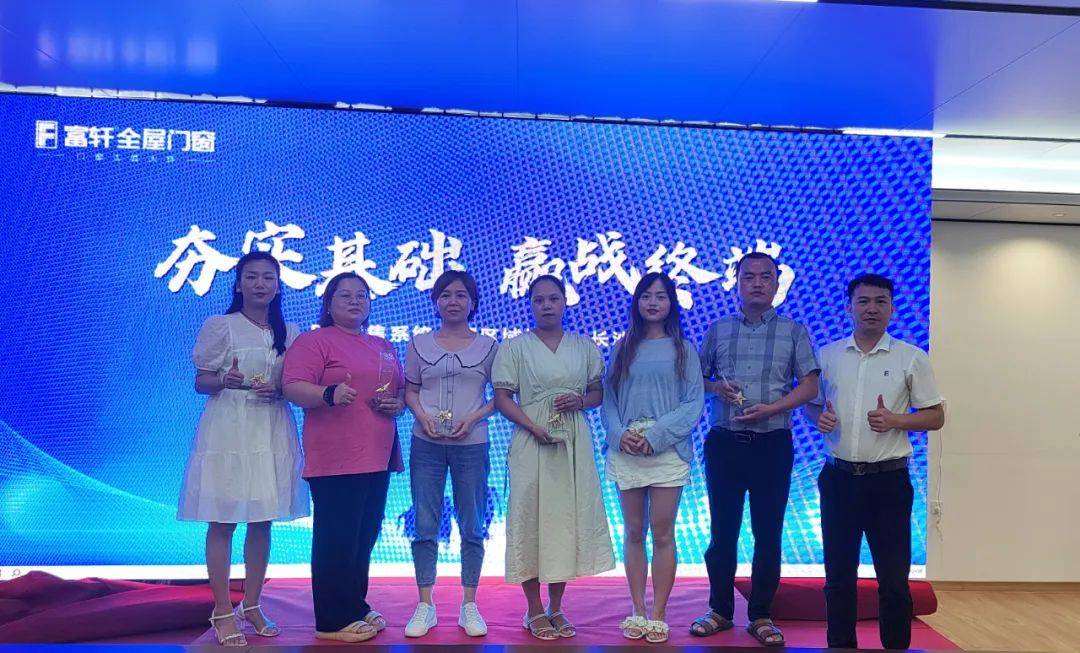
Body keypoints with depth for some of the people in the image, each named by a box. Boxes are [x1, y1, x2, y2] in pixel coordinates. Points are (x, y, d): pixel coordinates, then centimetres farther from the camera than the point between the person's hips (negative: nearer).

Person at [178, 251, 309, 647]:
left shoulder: (289, 332, 11)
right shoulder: (219, 326, 0)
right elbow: (200, 382, 0)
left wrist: (278, 388, -8)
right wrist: (225, 380, -21)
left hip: (272, 432, 4)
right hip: (228, 431, -4)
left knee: (263, 521, 8)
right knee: (223, 521, -1)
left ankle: (252, 605, 21)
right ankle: (222, 611, 10)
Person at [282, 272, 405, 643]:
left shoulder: (383, 347, 20)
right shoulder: (314, 341, -2)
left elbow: (401, 390, 26)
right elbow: (293, 387, -13)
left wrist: (399, 403, 3)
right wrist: (330, 394, -31)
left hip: (377, 458, 7)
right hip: (336, 460, -7)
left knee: (365, 537, 13)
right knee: (336, 539, -3)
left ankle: (356, 608, 26)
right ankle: (333, 622, 8)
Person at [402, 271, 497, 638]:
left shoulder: (487, 346, 3)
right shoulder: (420, 344, 6)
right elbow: (410, 390, 9)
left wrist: (473, 418, -12)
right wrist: (422, 415, -10)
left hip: (471, 445, 0)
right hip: (426, 444, 1)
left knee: (472, 528, 6)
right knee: (425, 527, 4)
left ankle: (469, 605, 18)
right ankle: (425, 605, 16)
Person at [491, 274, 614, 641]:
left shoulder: (585, 347, 10)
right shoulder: (515, 347, 2)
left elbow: (599, 393, 14)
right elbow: (502, 398, -3)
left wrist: (581, 401, -8)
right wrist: (533, 427, -16)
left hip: (575, 444, 3)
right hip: (533, 442, -2)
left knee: (569, 517, 6)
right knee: (532, 518, 1)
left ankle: (556, 608, 20)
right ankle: (535, 610, 14)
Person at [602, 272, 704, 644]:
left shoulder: (683, 350, 4)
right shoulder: (622, 348, 10)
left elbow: (694, 403, -3)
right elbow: (608, 399, 7)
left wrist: (656, 436, -13)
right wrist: (619, 433, -12)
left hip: (668, 451, -2)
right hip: (626, 452, 2)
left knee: (662, 535, 2)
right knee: (633, 533, 8)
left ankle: (658, 616, 13)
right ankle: (638, 613, 18)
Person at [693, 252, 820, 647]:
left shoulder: (794, 332, 3)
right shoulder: (718, 329, 7)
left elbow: (809, 386, -1)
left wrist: (771, 409, -16)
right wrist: (715, 387, -10)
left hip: (772, 444, -1)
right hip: (724, 443, 1)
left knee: (768, 533, 6)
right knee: (722, 531, 9)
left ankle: (761, 616, 19)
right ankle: (720, 611, 22)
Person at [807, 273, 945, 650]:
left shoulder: (912, 358, -1)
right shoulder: (827, 356, 6)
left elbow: (936, 417, 2)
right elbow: (810, 403, 15)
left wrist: (894, 420, -16)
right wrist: (820, 416, -8)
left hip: (888, 480, -2)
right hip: (838, 478, 2)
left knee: (893, 576, 5)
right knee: (838, 572, 11)